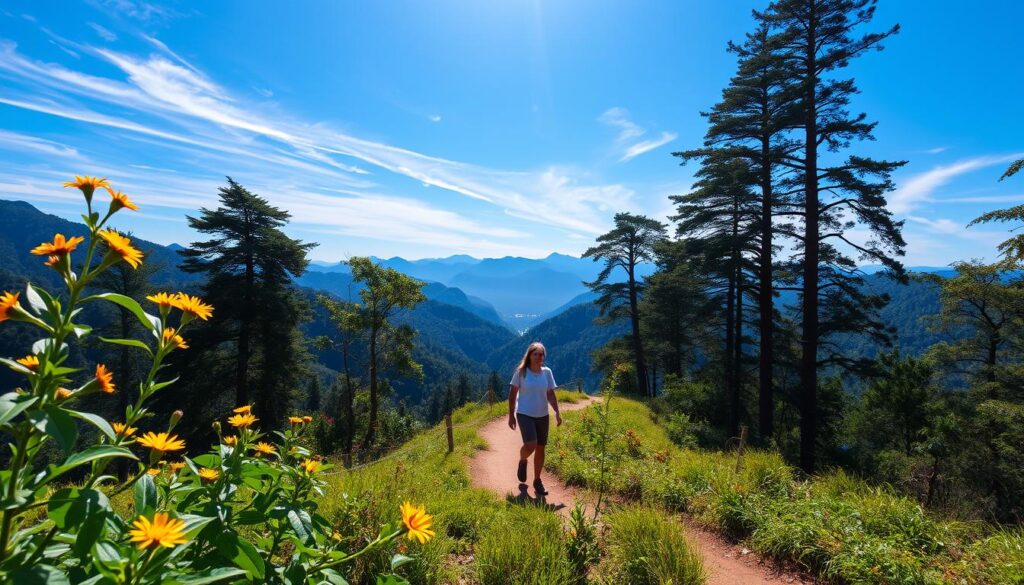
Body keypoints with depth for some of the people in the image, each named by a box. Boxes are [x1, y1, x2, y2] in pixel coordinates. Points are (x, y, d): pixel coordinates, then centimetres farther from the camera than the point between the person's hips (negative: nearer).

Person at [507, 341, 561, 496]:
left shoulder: (547, 372, -1)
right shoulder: (521, 372, -10)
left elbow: (551, 394, 4)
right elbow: (512, 394, -4)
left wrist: (557, 412, -9)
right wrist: (511, 415, -6)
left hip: (542, 415, 4)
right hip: (525, 414, -4)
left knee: (540, 448, 8)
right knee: (530, 445, -19)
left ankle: (537, 480, 26)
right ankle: (522, 461, 17)